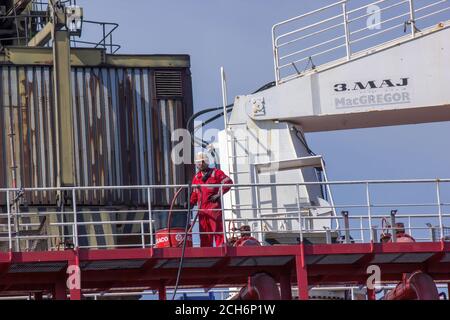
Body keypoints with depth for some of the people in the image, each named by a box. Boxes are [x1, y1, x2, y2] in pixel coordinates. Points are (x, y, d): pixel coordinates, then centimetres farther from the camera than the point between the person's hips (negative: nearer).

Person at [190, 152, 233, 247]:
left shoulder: (216, 173, 2)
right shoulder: (196, 177, 18)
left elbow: (228, 182, -5)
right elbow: (195, 193, 23)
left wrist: (219, 194, -10)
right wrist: (191, 203, 8)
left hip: (214, 206, -5)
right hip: (202, 209, 6)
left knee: (217, 229, -10)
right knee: (204, 232, 5)